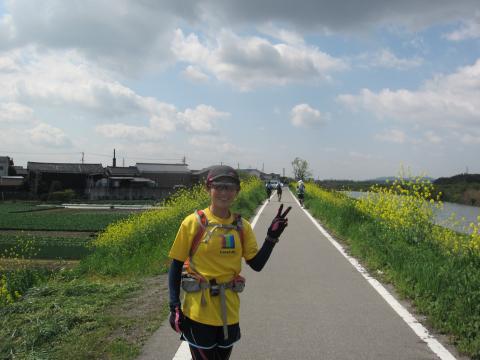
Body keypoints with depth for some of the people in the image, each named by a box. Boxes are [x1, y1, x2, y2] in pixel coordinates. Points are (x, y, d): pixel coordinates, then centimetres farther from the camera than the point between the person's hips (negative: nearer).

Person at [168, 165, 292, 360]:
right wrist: (174, 306, -10)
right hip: (199, 312, -4)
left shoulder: (242, 226, 1)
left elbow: (257, 264, 2)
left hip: (229, 312, 4)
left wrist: (272, 236, -9)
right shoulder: (193, 222, -10)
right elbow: (176, 266, -5)